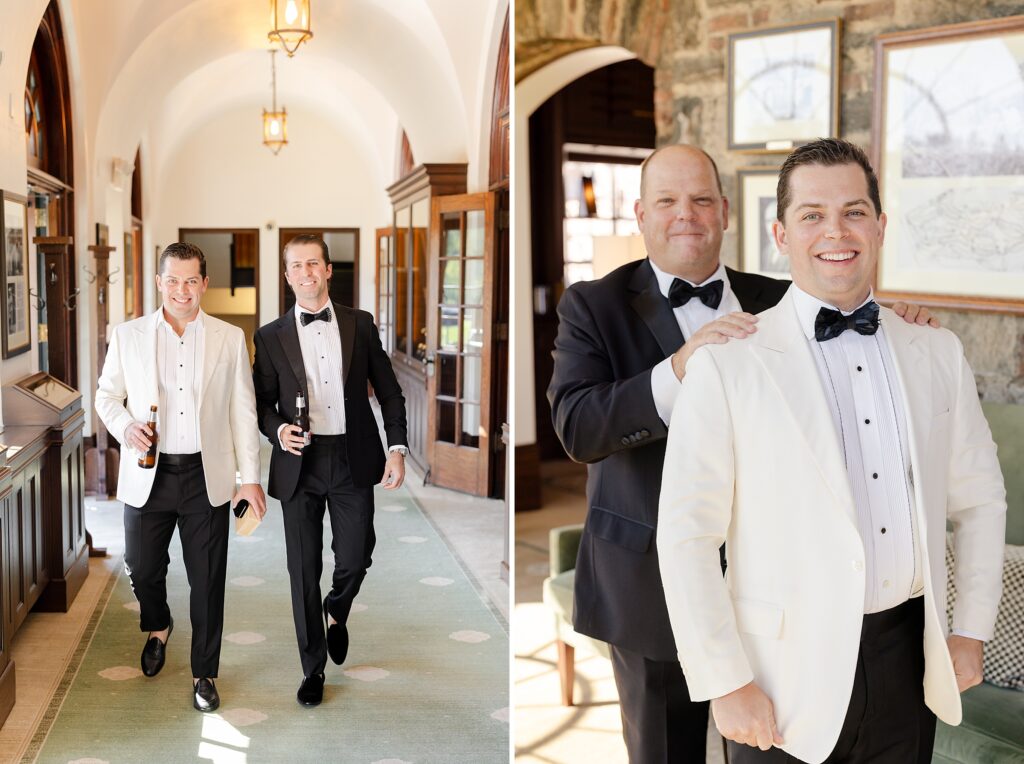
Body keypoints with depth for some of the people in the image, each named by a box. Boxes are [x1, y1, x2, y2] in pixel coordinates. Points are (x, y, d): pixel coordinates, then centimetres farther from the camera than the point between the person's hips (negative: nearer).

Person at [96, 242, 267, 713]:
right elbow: (106, 395, 12)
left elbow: (243, 411, 3)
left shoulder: (229, 338, 2)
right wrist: (125, 426, -11)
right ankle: (157, 628, 45)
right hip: (148, 475, 1)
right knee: (141, 567, 11)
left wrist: (250, 478, 0)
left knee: (207, 580, 4)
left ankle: (204, 674, 21)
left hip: (207, 476, -1)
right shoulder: (127, 336, 3)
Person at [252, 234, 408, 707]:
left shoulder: (360, 325, 5)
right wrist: (278, 430, -14)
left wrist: (397, 448, -2)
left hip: (353, 460, 0)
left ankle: (336, 614, 37)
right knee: (303, 570, 4)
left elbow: (389, 390, 7)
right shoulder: (271, 337, 5)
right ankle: (313, 669, 19)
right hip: (300, 462, 0)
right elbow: (262, 401, 8)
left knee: (355, 558, 1)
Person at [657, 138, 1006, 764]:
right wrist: (726, 684, -12)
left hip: (908, 664, 4)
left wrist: (972, 630, 7)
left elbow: (979, 499, 13)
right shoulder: (726, 366, -8)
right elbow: (686, 535, -11)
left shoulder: (939, 354, 6)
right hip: (786, 678, -3)